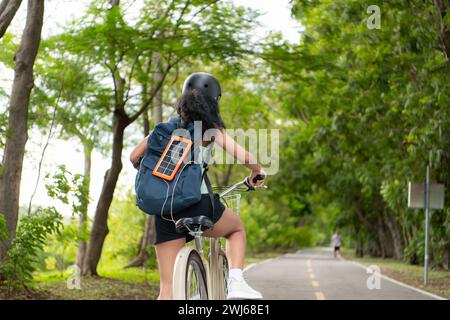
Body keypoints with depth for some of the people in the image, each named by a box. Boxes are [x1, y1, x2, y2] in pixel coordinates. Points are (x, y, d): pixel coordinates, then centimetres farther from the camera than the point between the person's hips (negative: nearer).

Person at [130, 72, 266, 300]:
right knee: (237, 228, 30)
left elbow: (134, 157, 16)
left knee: (167, 289, 6)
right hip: (197, 204, -3)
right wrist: (257, 173, 14)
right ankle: (236, 283, 10)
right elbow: (242, 156, -7)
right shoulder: (211, 128, 5)